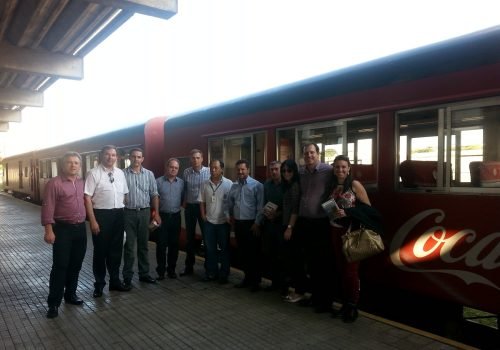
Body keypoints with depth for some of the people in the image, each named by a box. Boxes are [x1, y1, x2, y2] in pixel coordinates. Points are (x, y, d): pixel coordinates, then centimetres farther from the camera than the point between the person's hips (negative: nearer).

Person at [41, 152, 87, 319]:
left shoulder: (82, 182, 8)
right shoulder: (54, 183, -10)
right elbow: (47, 208, -13)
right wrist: (49, 230, -17)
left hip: (80, 228, 6)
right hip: (62, 229, -6)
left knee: (76, 264, 14)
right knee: (60, 266, -2)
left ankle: (70, 294, 29)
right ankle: (53, 303, 9)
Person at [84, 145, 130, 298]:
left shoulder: (120, 173, 7)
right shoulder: (94, 173, -10)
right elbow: (87, 198, -13)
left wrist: (122, 213, 8)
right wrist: (93, 220, -17)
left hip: (118, 214, 5)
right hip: (101, 214, -5)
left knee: (116, 249, 15)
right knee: (100, 250, 8)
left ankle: (115, 281, 32)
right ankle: (99, 284, 26)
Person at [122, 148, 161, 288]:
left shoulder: (149, 174, 5)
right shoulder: (123, 174, -3)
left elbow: (154, 195, 6)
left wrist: (156, 213, 1)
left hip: (144, 212, 3)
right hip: (128, 213, -2)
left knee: (143, 245, 12)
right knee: (129, 246, 3)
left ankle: (144, 273, 24)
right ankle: (127, 277, 13)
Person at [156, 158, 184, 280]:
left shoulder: (181, 182, 5)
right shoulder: (158, 181, -4)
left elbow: (183, 199, 10)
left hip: (176, 216, 3)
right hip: (162, 216, -3)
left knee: (174, 244, 9)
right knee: (161, 245, 2)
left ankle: (171, 269, 22)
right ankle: (161, 271, 14)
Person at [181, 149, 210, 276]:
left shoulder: (209, 171, -9)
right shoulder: (186, 172, 2)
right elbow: (184, 189, 10)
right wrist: (184, 202, 4)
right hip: (190, 207, 3)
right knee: (190, 237, 11)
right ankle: (189, 266, 23)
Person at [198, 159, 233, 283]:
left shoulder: (228, 184, -8)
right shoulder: (205, 184, 3)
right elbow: (202, 201, 9)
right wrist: (203, 215, 2)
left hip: (223, 222, -3)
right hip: (209, 222, 3)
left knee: (224, 249, 7)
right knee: (210, 249, 11)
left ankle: (223, 274, 19)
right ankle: (211, 272, 25)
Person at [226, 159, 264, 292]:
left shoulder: (257, 185, -9)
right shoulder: (234, 186, 10)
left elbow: (260, 206, -12)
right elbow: (229, 203, 19)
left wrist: (257, 223, -14)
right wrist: (228, 215, 7)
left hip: (251, 223, -6)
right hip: (238, 223, 6)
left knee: (254, 253, 3)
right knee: (243, 252, 13)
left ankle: (256, 281, 15)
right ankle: (247, 278, 27)